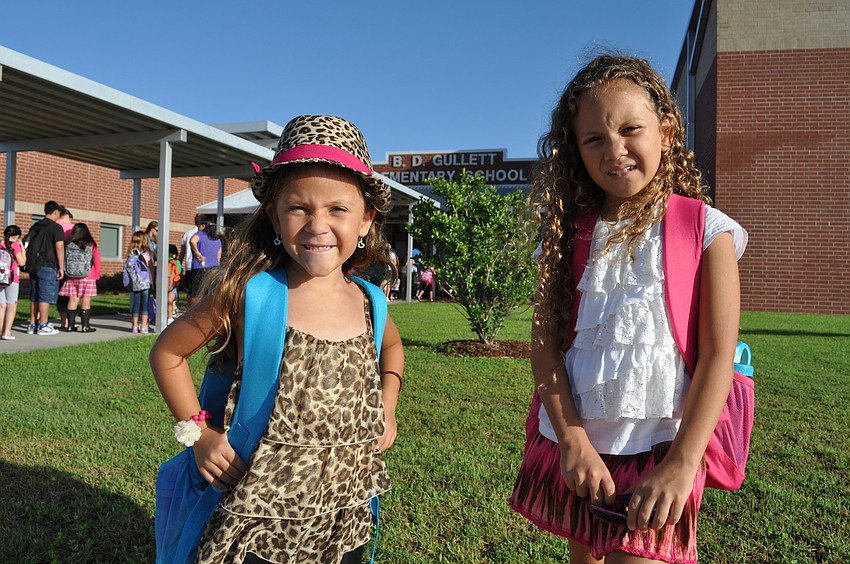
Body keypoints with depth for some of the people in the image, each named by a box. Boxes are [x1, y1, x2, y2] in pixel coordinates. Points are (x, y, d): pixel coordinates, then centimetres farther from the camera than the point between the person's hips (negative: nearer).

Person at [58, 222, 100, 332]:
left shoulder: (68, 246, 1)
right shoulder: (92, 246, -6)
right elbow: (97, 262, -4)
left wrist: (65, 273, 16)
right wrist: (97, 276, 6)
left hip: (71, 278, 3)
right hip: (87, 278, -3)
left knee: (72, 301, 8)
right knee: (85, 302, 1)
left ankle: (70, 325, 12)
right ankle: (85, 326, 2)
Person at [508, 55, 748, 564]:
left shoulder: (705, 231, -6)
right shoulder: (570, 232, 2)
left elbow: (718, 355, -9)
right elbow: (545, 338, -4)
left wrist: (681, 464, -16)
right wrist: (573, 442, -13)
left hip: (656, 450, -3)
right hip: (570, 444, 4)